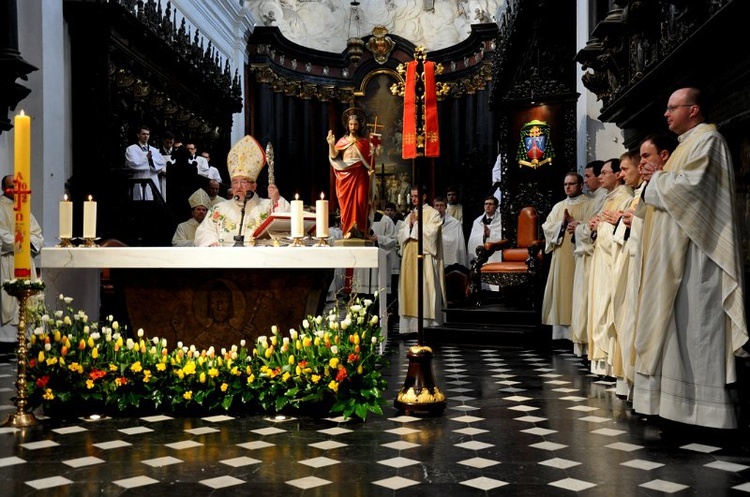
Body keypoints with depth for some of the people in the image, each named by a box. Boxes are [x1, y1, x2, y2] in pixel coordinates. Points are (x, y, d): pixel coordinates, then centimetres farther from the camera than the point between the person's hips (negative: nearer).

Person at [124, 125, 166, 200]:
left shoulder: (154, 150, 18)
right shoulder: (131, 149, 5)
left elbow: (162, 163, 5)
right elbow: (133, 164, -11)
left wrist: (151, 159, -9)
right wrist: (147, 159, -3)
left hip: (154, 183, 4)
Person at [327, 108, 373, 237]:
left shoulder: (364, 142, 10)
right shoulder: (342, 141, 9)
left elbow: (369, 161, 7)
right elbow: (333, 156, -3)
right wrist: (331, 144, -18)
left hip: (359, 175, 0)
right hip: (345, 175, 0)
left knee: (360, 202, -7)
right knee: (346, 203, -3)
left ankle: (360, 230, -1)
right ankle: (348, 230, 0)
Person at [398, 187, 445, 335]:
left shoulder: (433, 214, -1)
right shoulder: (410, 215, 18)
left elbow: (430, 233, -13)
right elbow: (401, 235, 12)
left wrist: (416, 223, -7)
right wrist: (409, 224, -4)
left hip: (425, 258, -6)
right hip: (409, 258, 6)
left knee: (425, 291, -7)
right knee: (409, 289, 4)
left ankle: (427, 325, -5)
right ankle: (410, 325, 8)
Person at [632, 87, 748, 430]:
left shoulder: (707, 140, -6)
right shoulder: (688, 143, 23)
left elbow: (691, 184, -20)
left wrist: (657, 178, -5)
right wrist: (657, 179, 7)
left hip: (694, 250, -10)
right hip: (676, 252, 10)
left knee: (695, 319, -10)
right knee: (676, 320, 7)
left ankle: (707, 404, -5)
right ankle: (678, 400, 11)